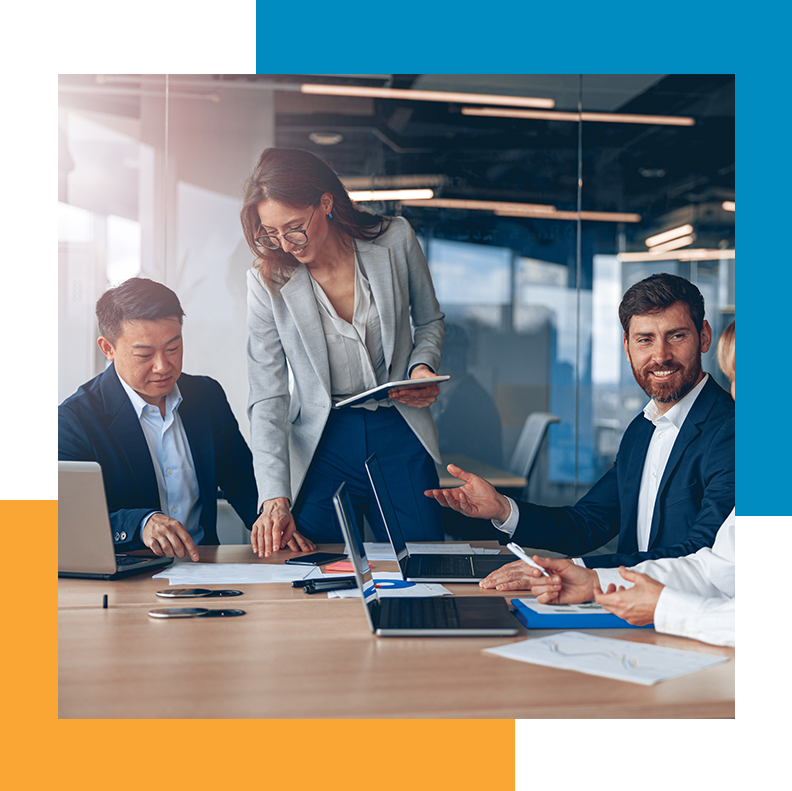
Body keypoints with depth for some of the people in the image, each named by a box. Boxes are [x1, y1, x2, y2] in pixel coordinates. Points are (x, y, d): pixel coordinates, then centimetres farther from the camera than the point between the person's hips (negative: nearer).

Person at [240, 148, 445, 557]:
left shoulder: (394, 239, -5)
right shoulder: (267, 281, -9)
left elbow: (430, 321, 14)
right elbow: (268, 399, -10)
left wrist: (423, 368, -9)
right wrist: (275, 499, -20)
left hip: (399, 433, 1)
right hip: (321, 441, -1)